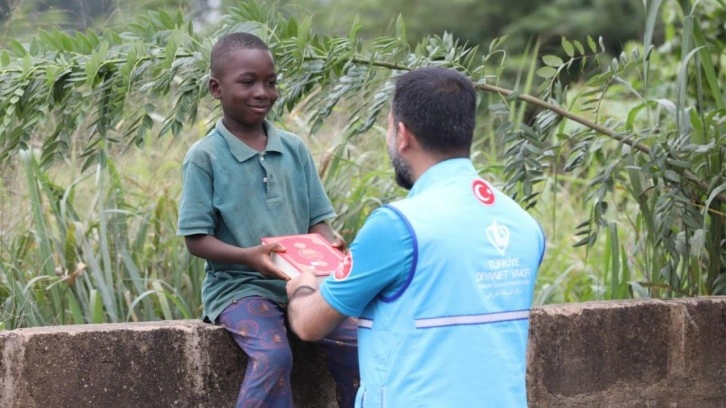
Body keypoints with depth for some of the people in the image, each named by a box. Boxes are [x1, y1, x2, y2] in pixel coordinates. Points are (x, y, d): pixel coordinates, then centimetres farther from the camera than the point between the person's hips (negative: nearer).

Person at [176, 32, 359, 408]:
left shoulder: (294, 149, 7)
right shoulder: (205, 158, -6)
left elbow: (316, 220, 10)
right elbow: (196, 240, -8)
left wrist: (329, 244, -14)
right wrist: (248, 256, -25)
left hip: (300, 280, 4)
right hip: (238, 284, -4)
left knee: (354, 343, -17)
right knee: (273, 355, -30)